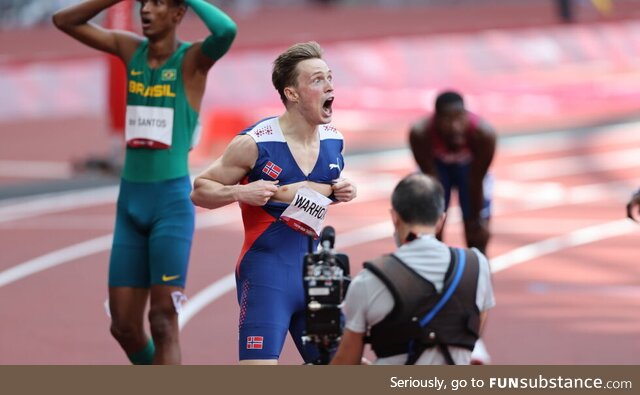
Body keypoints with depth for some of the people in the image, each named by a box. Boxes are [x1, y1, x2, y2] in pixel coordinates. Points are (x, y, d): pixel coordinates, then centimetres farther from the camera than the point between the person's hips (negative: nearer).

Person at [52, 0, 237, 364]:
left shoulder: (192, 59, -7)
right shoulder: (130, 50, 9)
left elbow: (227, 30, -29)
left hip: (172, 201, -6)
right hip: (130, 201, 6)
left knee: (163, 322, -10)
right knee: (124, 326, 7)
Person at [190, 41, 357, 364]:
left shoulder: (333, 141, 5)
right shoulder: (255, 144, -13)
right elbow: (198, 190, -5)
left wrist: (340, 192, 3)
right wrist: (239, 193, -23)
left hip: (312, 272, 7)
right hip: (265, 274, -7)